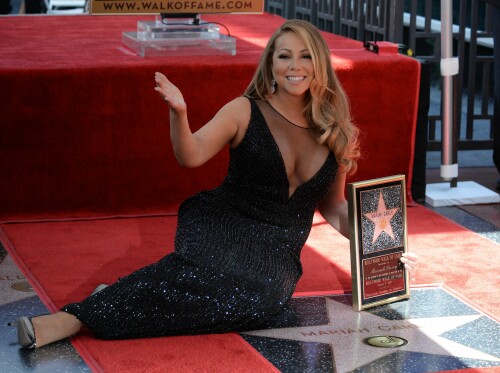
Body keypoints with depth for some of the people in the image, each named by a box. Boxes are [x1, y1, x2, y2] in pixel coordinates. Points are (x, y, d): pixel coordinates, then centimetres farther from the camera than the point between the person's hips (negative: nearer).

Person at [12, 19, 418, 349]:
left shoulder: (334, 130, 9)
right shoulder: (246, 112, -1)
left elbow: (333, 206, 20)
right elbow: (192, 156, -15)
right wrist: (179, 113, -34)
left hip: (278, 251, 3)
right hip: (223, 224, -3)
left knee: (261, 299, -35)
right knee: (206, 270, -40)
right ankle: (75, 317, -40)